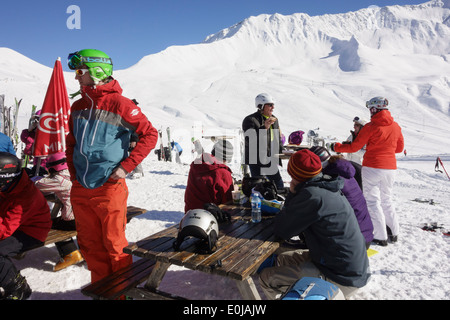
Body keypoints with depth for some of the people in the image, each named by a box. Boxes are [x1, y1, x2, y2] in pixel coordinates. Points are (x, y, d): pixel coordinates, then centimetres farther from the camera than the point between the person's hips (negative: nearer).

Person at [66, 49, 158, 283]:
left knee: (114, 244, 4)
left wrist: (125, 167, -13)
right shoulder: (78, 106, 11)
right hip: (79, 190, 7)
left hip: (109, 188, -6)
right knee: (90, 245, 15)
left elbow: (150, 135, -10)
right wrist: (73, 170, 13)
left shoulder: (119, 104, -9)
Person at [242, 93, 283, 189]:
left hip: (271, 162, 7)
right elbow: (250, 140, -27)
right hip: (257, 161, -7)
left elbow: (279, 139, 21)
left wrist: (279, 158, 17)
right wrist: (264, 127, -34)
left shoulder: (274, 119, 13)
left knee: (279, 186, 13)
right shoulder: (250, 120, -12)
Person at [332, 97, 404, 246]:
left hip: (372, 168, -6)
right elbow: (399, 148, 16)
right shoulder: (396, 126, 6)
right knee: (387, 200, 19)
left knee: (373, 201, 2)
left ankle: (381, 237, 2)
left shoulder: (371, 127, -11)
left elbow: (354, 147, -8)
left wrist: (336, 147, 6)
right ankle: (394, 232, 23)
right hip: (390, 168, 6)